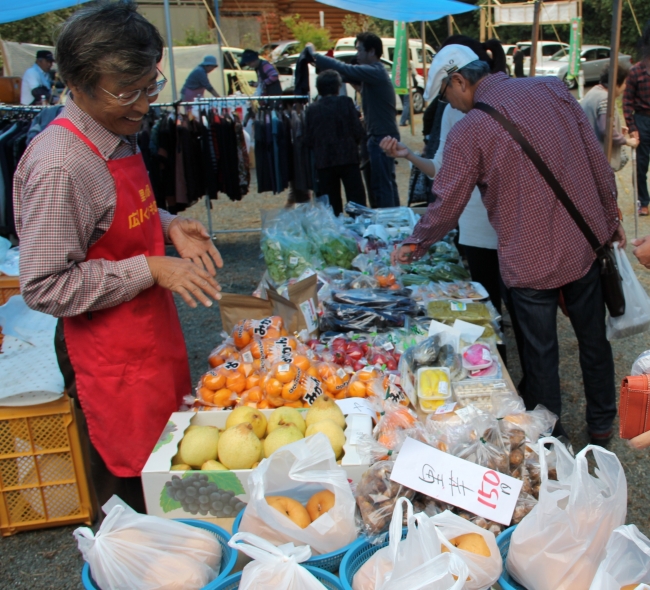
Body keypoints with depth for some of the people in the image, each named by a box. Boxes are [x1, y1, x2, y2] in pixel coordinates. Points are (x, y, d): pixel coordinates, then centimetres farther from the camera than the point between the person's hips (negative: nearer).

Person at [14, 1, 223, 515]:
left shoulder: (120, 135, 4)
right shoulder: (59, 166, -25)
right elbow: (45, 287, -23)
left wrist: (168, 226, 0)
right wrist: (151, 269, -24)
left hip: (152, 330, 9)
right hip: (111, 356, -9)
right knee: (131, 487, 8)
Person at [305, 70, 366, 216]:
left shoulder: (312, 109, 1)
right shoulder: (346, 102, -4)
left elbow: (308, 140, 3)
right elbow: (358, 132, -6)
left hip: (323, 161, 2)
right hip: (348, 158, -2)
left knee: (331, 204, 8)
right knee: (356, 199, 5)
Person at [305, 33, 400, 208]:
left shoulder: (374, 72, -16)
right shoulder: (373, 72, 15)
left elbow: (345, 70, -22)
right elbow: (348, 74, 14)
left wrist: (315, 55, -12)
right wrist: (318, 59, 3)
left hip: (381, 137, -10)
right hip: (382, 136, 10)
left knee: (381, 184, -7)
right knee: (386, 182, 16)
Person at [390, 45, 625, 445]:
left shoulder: (468, 131, -13)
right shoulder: (552, 90, 1)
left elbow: (447, 205, -7)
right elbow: (597, 160, 4)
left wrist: (415, 245, 10)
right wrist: (611, 217, 14)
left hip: (532, 261, -5)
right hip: (586, 243, 5)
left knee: (541, 354, 12)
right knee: (594, 339, 21)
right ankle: (602, 426, 39)